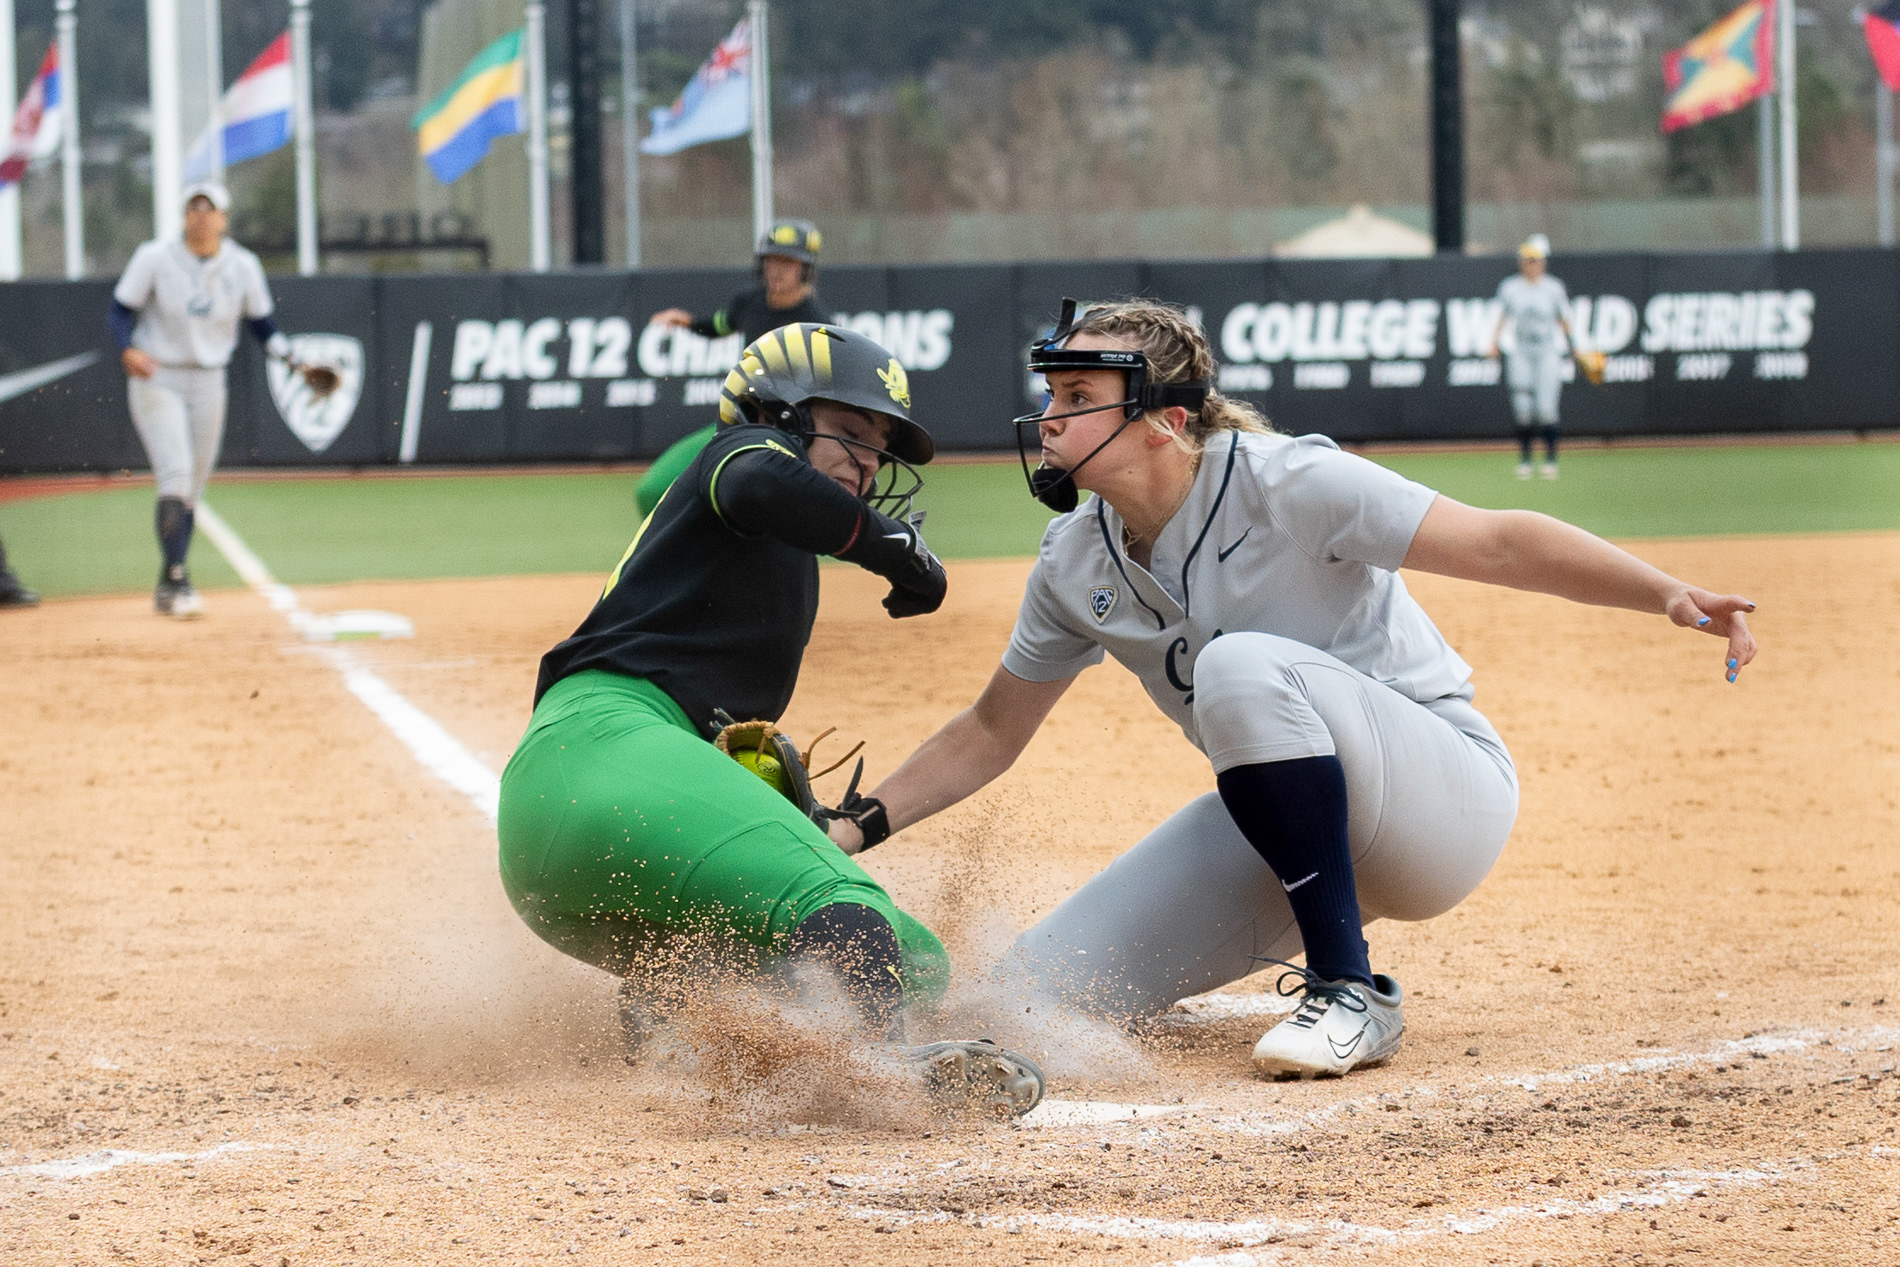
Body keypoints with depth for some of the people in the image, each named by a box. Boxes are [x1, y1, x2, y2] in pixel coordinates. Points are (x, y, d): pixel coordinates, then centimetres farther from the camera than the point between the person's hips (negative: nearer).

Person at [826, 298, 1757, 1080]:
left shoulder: (1284, 486, -20)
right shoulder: (1077, 564, -1)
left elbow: (1497, 543, -25)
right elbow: (991, 732, 13)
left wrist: (1669, 595, -38)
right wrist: (856, 829, 2)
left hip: (1449, 800, -6)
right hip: (1292, 831, 6)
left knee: (1243, 662, -35)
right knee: (1041, 990, -8)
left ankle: (1351, 993, -22)